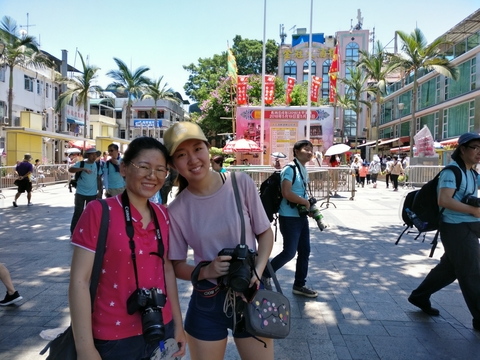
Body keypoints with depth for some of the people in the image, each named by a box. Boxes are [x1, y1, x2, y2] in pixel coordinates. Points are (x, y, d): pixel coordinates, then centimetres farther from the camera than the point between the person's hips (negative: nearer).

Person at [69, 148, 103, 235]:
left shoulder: (97, 165, 4)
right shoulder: (81, 164, -5)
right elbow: (70, 169, -22)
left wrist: (100, 191, 6)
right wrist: (83, 169, -35)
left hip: (92, 194, 2)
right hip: (80, 193, -2)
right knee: (78, 212, 3)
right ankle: (73, 233, 14)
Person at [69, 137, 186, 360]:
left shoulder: (163, 215, 1)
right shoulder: (100, 212, -14)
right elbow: (79, 280, -15)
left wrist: (178, 324, 10)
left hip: (161, 332, 5)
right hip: (113, 340, -4)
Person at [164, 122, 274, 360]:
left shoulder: (241, 183, -12)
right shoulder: (177, 210, -10)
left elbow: (265, 233, -1)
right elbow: (176, 265, 0)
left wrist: (257, 272, -15)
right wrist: (205, 271, -18)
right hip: (207, 302, 0)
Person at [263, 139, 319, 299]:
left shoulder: (304, 171, 13)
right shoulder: (290, 169, -16)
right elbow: (287, 193, -27)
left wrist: (309, 207, 6)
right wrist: (306, 202, -15)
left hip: (302, 217, 9)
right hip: (289, 218, -9)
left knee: (304, 251, 12)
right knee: (289, 252, -5)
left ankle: (299, 285, 25)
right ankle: (265, 274, 17)